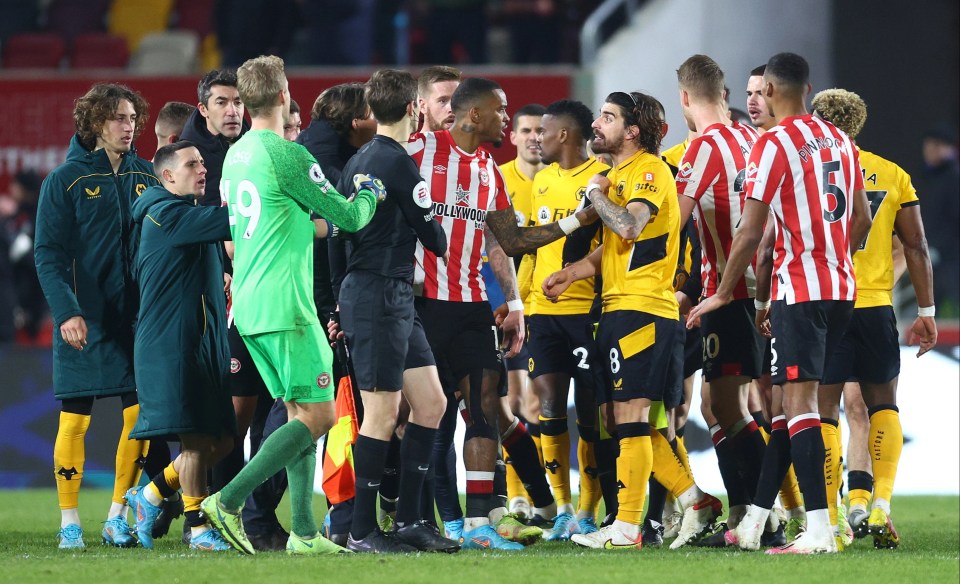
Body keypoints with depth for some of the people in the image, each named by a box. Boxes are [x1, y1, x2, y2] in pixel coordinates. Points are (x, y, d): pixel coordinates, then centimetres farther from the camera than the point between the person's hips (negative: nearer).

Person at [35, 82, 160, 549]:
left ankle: (118, 516, 12)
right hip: (84, 320, -4)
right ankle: (69, 521, 8)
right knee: (74, 419, 0)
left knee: (140, 414, 1)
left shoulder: (146, 175, 8)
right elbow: (47, 254, -7)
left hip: (138, 317, 4)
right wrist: (66, 312, -19)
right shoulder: (66, 180, -4)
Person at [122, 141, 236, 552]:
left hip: (207, 341, 9)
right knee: (195, 437, -9)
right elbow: (227, 221, -20)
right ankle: (198, 528, 0)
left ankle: (150, 496, 21)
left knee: (219, 440, 5)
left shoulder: (193, 217, 22)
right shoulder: (165, 214, -9)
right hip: (170, 344, -9)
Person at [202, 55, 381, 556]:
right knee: (318, 416, -6)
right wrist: (370, 194, 13)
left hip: (247, 306, 9)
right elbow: (348, 217, -7)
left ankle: (303, 532, 8)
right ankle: (229, 500, -14)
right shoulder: (289, 156, -14)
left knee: (301, 413, 12)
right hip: (284, 306, -9)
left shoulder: (236, 155, 12)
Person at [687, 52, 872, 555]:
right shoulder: (839, 141, 12)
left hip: (799, 288, -8)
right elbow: (861, 219, 17)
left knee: (798, 400, -9)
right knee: (787, 399, 14)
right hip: (841, 288, 8)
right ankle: (754, 522, 19)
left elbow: (751, 233, -13)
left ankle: (819, 530, -16)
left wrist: (723, 294, -3)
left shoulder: (774, 145, -11)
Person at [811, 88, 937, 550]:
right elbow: (916, 247, 8)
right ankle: (881, 507, 4)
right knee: (883, 404, 16)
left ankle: (831, 518, 0)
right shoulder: (893, 176, 7)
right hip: (875, 305, 2)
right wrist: (926, 312, 13)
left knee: (824, 408, 2)